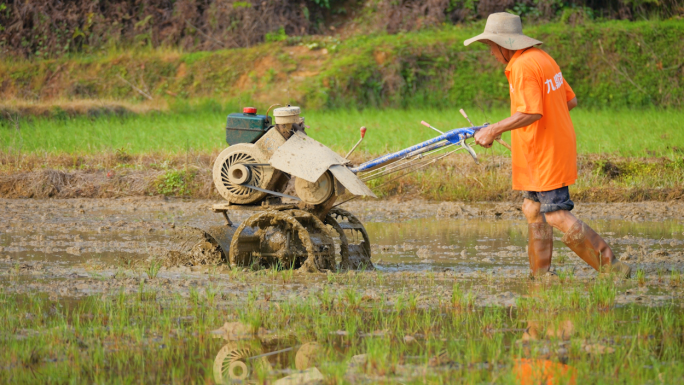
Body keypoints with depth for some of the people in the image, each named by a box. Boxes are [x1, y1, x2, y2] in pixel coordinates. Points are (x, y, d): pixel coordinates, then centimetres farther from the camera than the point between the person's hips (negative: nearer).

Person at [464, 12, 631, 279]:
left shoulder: (523, 67, -18)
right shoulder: (543, 58, 12)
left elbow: (531, 112, -28)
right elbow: (571, 101, 16)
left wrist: (494, 130, -21)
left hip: (545, 154, -10)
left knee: (558, 216, -10)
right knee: (533, 209, 13)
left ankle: (612, 268, -8)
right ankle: (541, 275, 16)